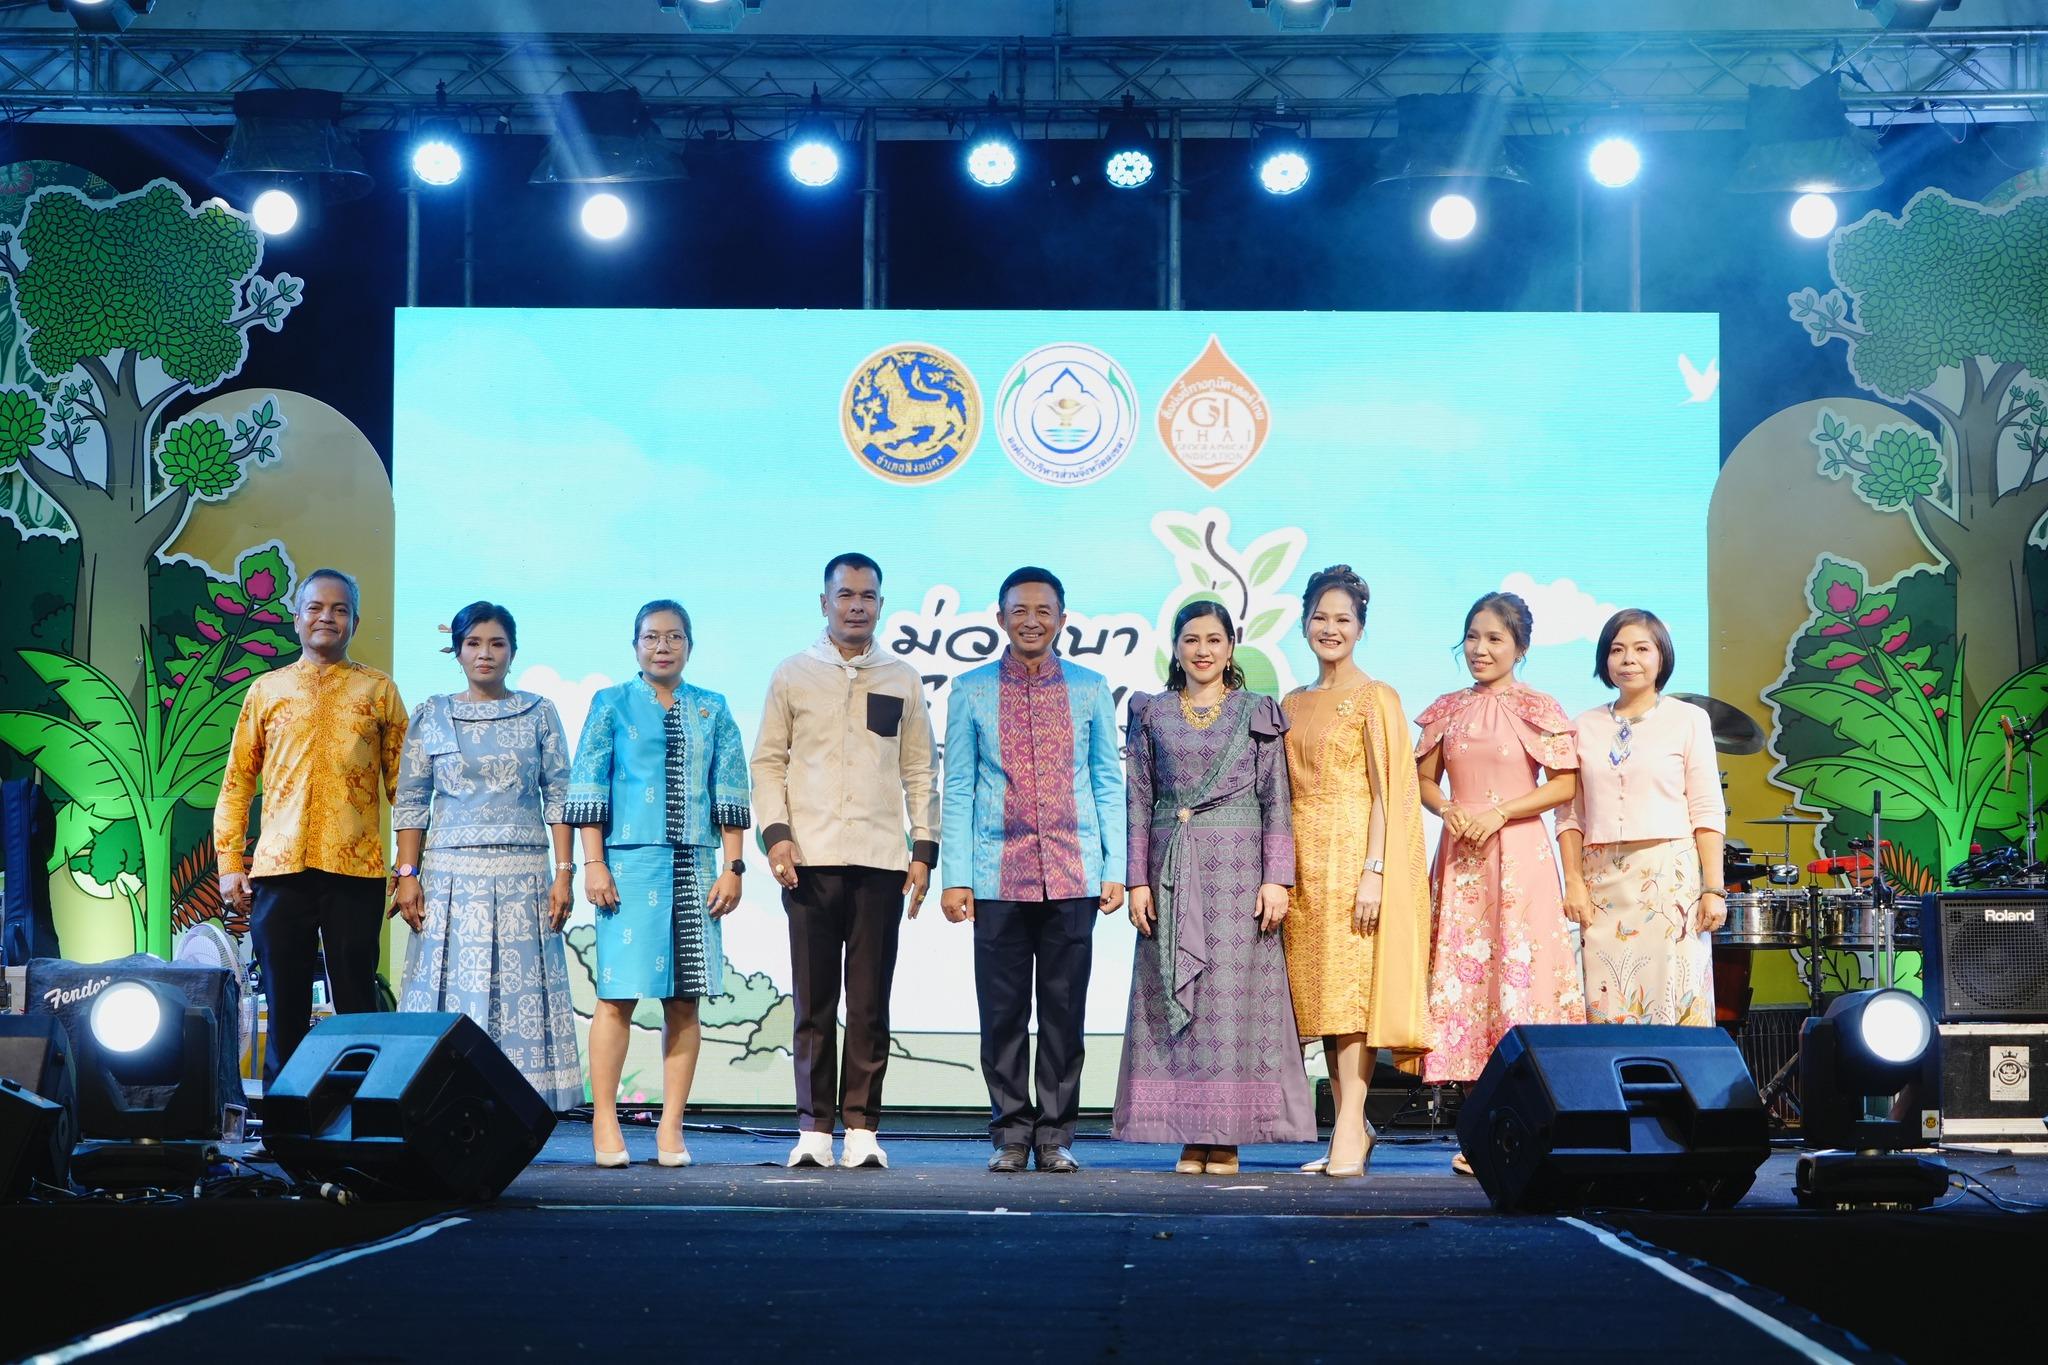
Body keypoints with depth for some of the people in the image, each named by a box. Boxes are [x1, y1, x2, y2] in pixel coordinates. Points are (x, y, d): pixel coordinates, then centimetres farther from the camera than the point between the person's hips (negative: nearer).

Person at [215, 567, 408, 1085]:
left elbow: (403, 783, 8)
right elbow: (236, 784, 13)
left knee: (356, 1006, 0)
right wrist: (229, 863, 4)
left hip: (355, 868, -1)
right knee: (285, 1007, 3)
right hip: (280, 868, 1)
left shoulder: (378, 690, 11)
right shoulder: (266, 690, 13)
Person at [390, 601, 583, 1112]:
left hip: (522, 877, 0)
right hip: (450, 876, 0)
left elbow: (559, 798, 6)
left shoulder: (538, 714, 8)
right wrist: (407, 874, -2)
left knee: (518, 992, -5)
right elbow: (411, 803, 8)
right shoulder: (431, 716, 9)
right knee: (450, 996, -3)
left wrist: (563, 873, -3)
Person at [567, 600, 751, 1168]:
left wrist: (732, 867, 2)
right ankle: (605, 1122, -1)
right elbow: (588, 790, 2)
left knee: (684, 999, 1)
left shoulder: (711, 712, 12)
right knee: (619, 993, -6)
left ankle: (671, 1126, 4)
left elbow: (730, 794, 10)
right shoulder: (612, 705, 6)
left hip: (694, 867, 2)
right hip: (629, 863, -2)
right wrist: (593, 864, -6)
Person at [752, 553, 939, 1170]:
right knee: (814, 1003, 1)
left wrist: (924, 848, 5)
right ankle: (814, 1128, 5)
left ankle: (862, 1127, 4)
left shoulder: (902, 681, 12)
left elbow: (919, 772, 13)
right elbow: (768, 761, 9)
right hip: (809, 859, -1)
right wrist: (775, 833, -4)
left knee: (870, 1003, 0)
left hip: (880, 861, 1)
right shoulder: (793, 675, 9)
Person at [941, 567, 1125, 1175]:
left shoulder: (1090, 689, 8)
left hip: (1073, 874, 0)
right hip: (998, 877, 0)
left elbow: (1109, 782, 10)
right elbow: (957, 788, 6)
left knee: (1065, 1011, 2)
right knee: (1003, 1012, 1)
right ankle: (1011, 1133, 11)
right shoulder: (971, 690, 6)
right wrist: (955, 876, -1)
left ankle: (1055, 1134, 10)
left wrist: (1116, 867, 3)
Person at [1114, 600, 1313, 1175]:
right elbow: (1139, 802, 9)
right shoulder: (1151, 715, 11)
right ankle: (1190, 1137, 3)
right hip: (1171, 870, 2)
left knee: (1233, 994, -5)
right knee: (1172, 998, -1)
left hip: (1237, 868, -2)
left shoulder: (1258, 714, 7)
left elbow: (1276, 802, 3)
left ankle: (1227, 1138, -1)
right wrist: (1138, 881, 0)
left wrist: (1276, 879, -6)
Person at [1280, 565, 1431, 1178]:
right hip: (1304, 862, 6)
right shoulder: (1292, 706, 16)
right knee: (1320, 992, 4)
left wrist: (1373, 871, -17)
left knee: (1352, 988, -10)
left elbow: (1386, 792, -8)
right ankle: (1350, 1128, 8)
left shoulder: (1375, 699, -2)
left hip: (1354, 856, -6)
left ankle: (1351, 1133, -12)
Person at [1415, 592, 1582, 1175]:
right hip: (1459, 854, 4)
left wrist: (1500, 813, -13)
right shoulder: (1446, 710, 11)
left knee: (1518, 975, -7)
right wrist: (1447, 808, -6)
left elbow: (1565, 784, -4)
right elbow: (1425, 780, 15)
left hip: (1519, 854, -4)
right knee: (1463, 979, 0)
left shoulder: (1538, 709, -1)